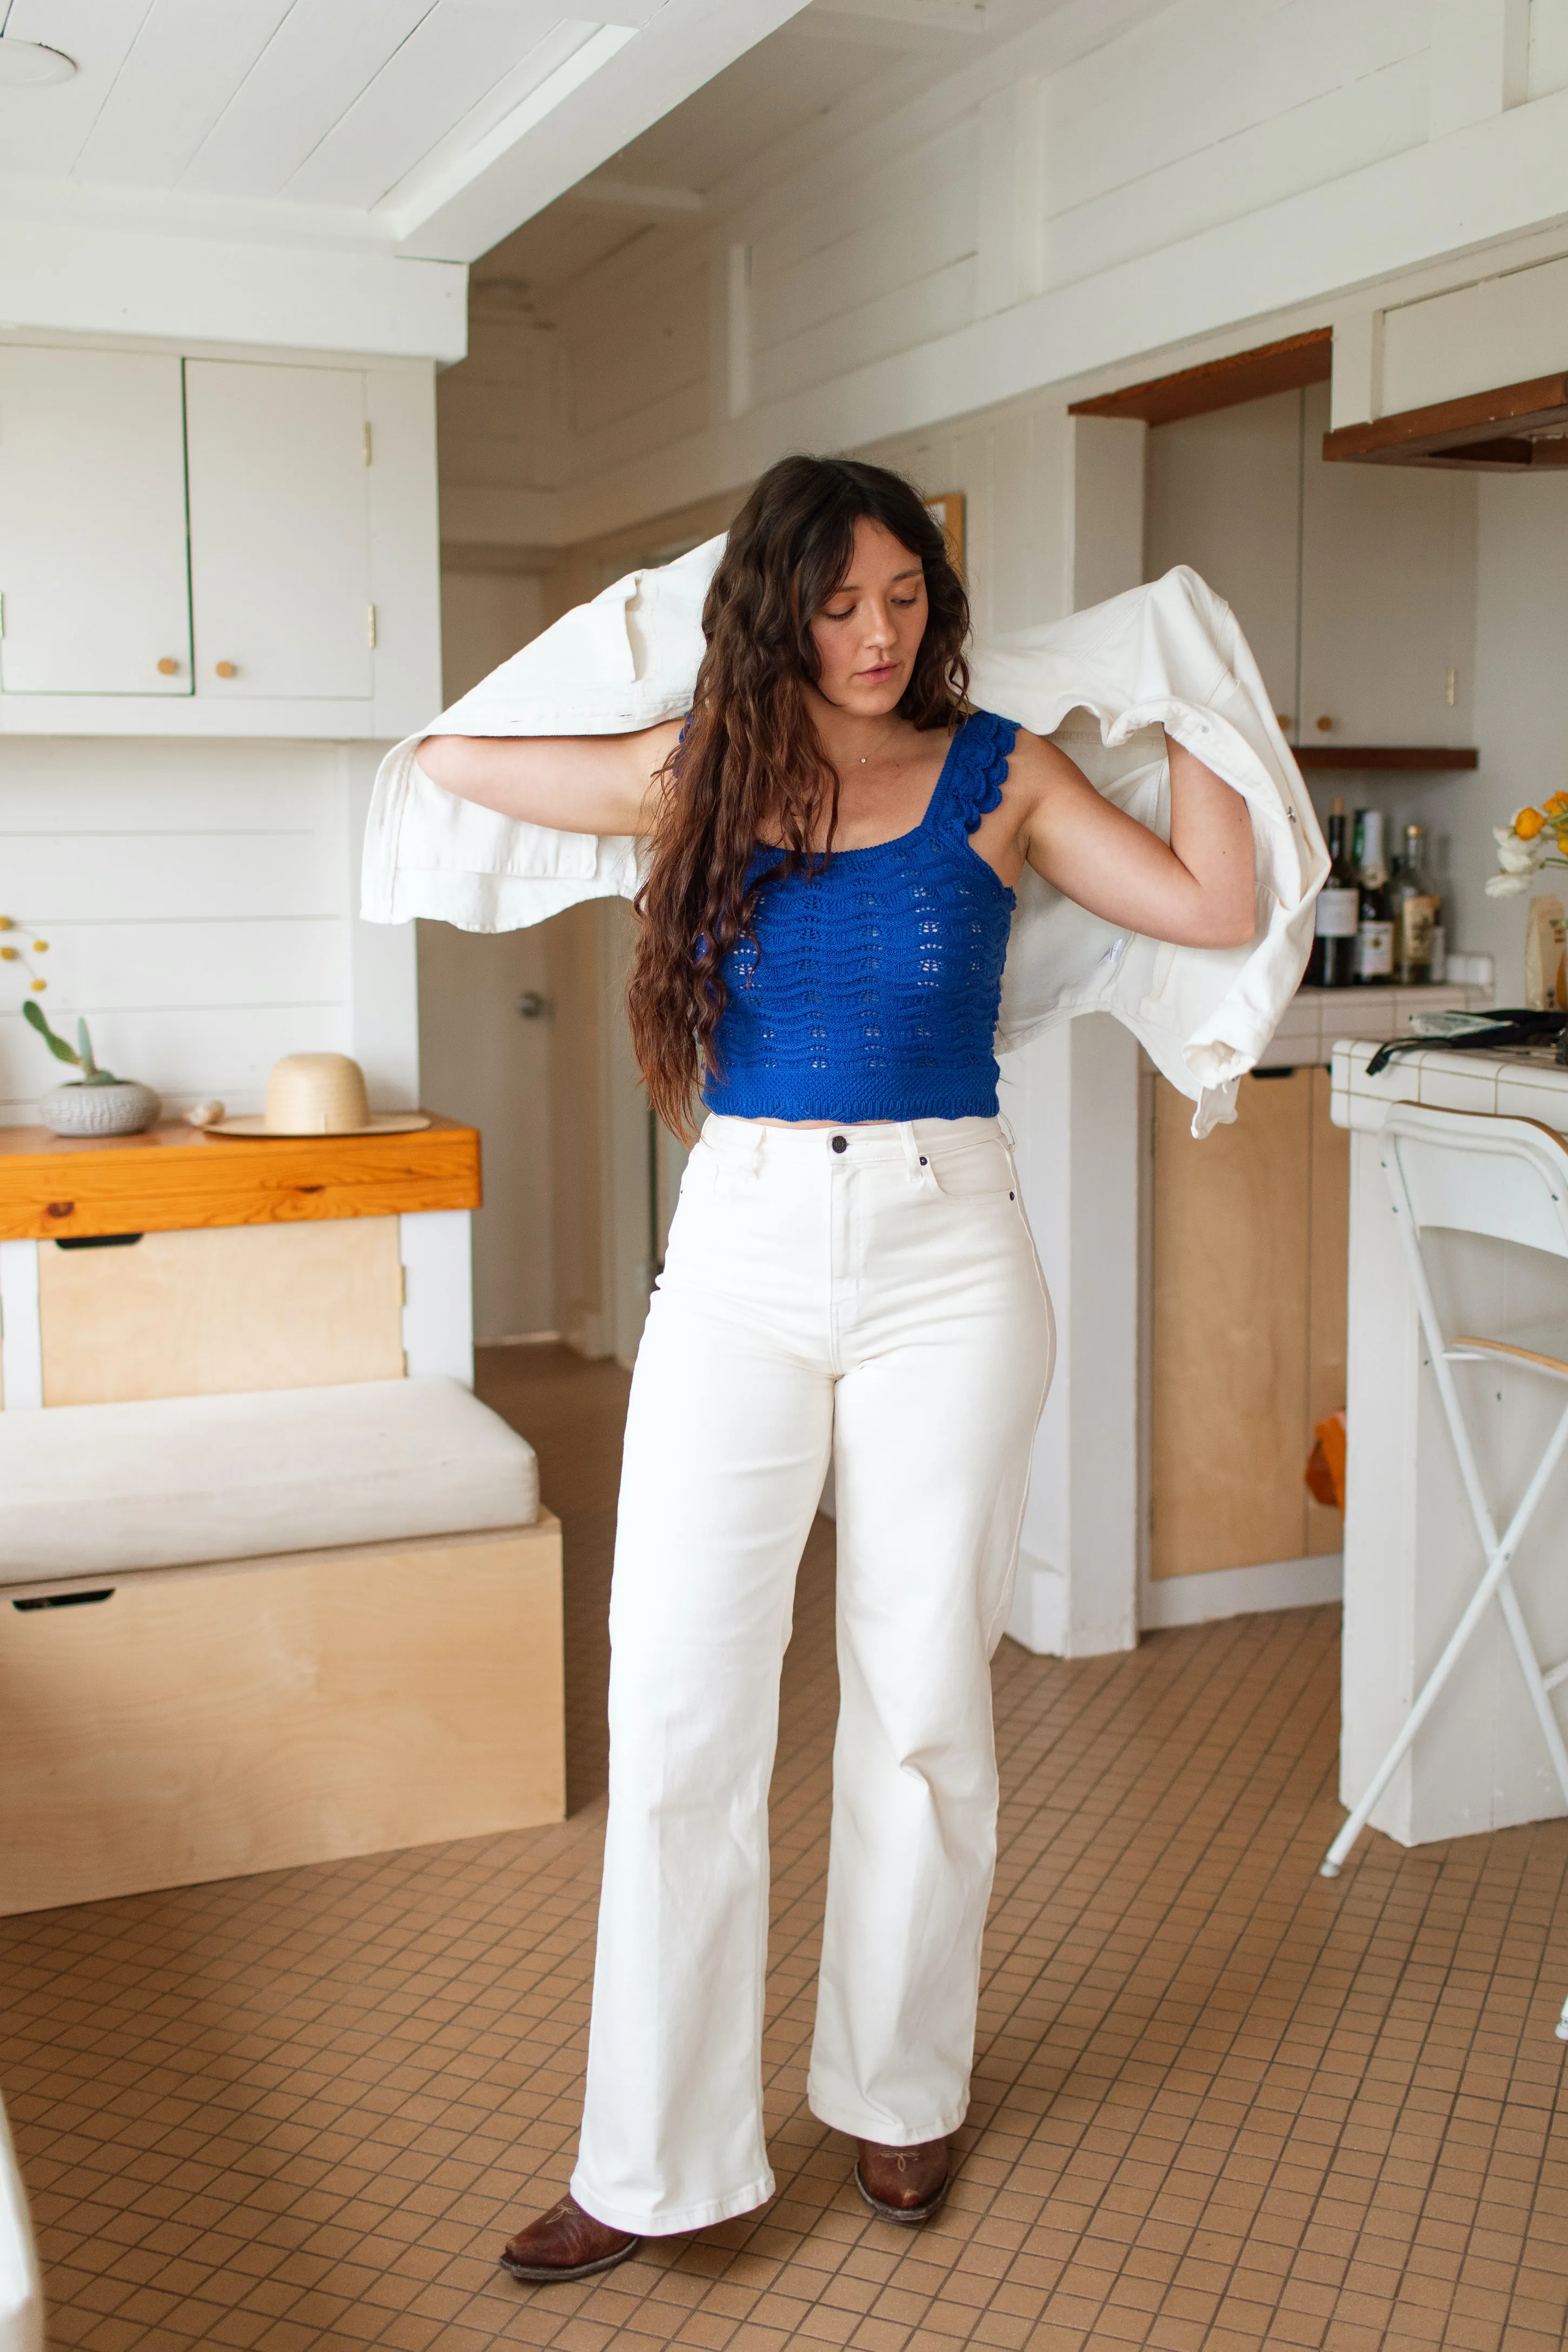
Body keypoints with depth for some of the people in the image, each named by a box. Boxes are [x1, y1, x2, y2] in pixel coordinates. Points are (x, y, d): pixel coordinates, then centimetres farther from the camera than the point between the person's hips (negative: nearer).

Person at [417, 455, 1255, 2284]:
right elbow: (450, 755, 13)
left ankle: (899, 2090, 29)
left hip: (944, 1254, -1)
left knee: (921, 1698, 8)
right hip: (739, 1252, 1)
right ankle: (661, 2159, 13)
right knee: (677, 1703, -1)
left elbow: (1216, 909, -4)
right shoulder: (701, 776, 6)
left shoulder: (999, 775, 2)